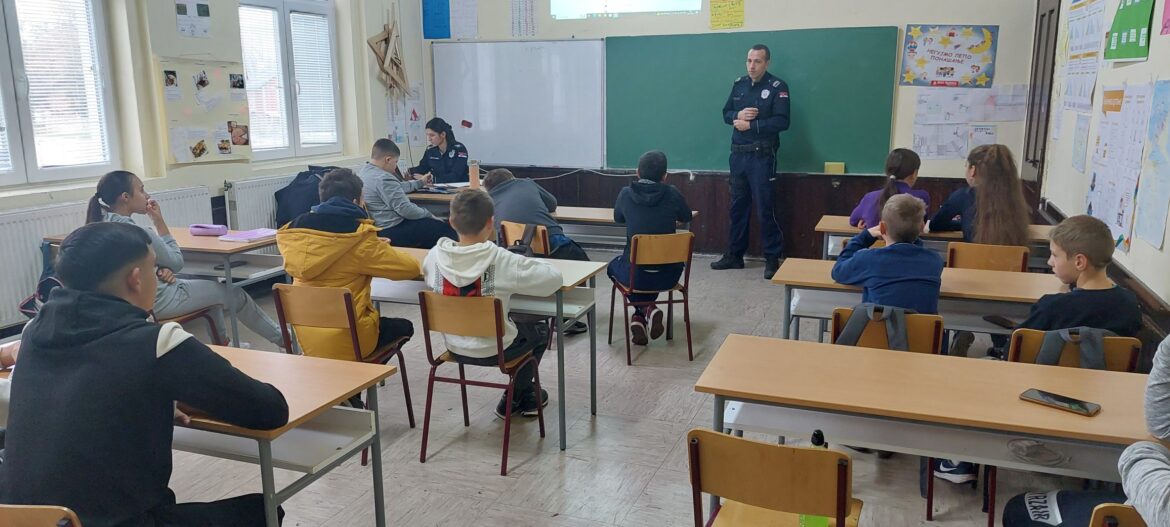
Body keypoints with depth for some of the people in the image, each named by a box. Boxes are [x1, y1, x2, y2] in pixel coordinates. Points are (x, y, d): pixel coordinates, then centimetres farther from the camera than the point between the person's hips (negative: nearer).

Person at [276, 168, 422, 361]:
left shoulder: (295, 233, -2)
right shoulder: (359, 238, -18)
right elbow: (411, 268, -14)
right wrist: (384, 250, 8)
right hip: (348, 344, -6)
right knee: (403, 327, 24)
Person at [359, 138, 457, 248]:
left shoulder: (364, 171, 9)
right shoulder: (384, 179, -23)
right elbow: (405, 209, -23)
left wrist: (419, 182, 32)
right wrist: (429, 215, -8)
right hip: (392, 232, -11)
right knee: (444, 229, -6)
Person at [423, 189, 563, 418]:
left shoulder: (435, 256, -13)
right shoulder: (502, 261, -26)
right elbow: (554, 277, -22)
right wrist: (529, 264, -1)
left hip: (454, 347, 5)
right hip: (493, 350, -5)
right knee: (540, 330, 27)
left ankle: (524, 393, 45)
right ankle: (512, 400, 34)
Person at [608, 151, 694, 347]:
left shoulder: (626, 193, -4)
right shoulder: (672, 194, -4)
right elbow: (686, 217, 16)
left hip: (636, 275, -1)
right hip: (668, 275, 1)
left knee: (614, 265, 33)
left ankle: (645, 309, 16)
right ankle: (641, 316, 20)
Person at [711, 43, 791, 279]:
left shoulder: (777, 87, -6)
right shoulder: (739, 84, 11)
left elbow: (781, 121, -14)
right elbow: (726, 113, 13)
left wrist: (751, 125, -16)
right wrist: (739, 115, -9)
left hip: (762, 157, -6)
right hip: (738, 155, 6)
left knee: (765, 209, -4)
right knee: (738, 207, 13)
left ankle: (772, 258, 5)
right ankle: (734, 255, 23)